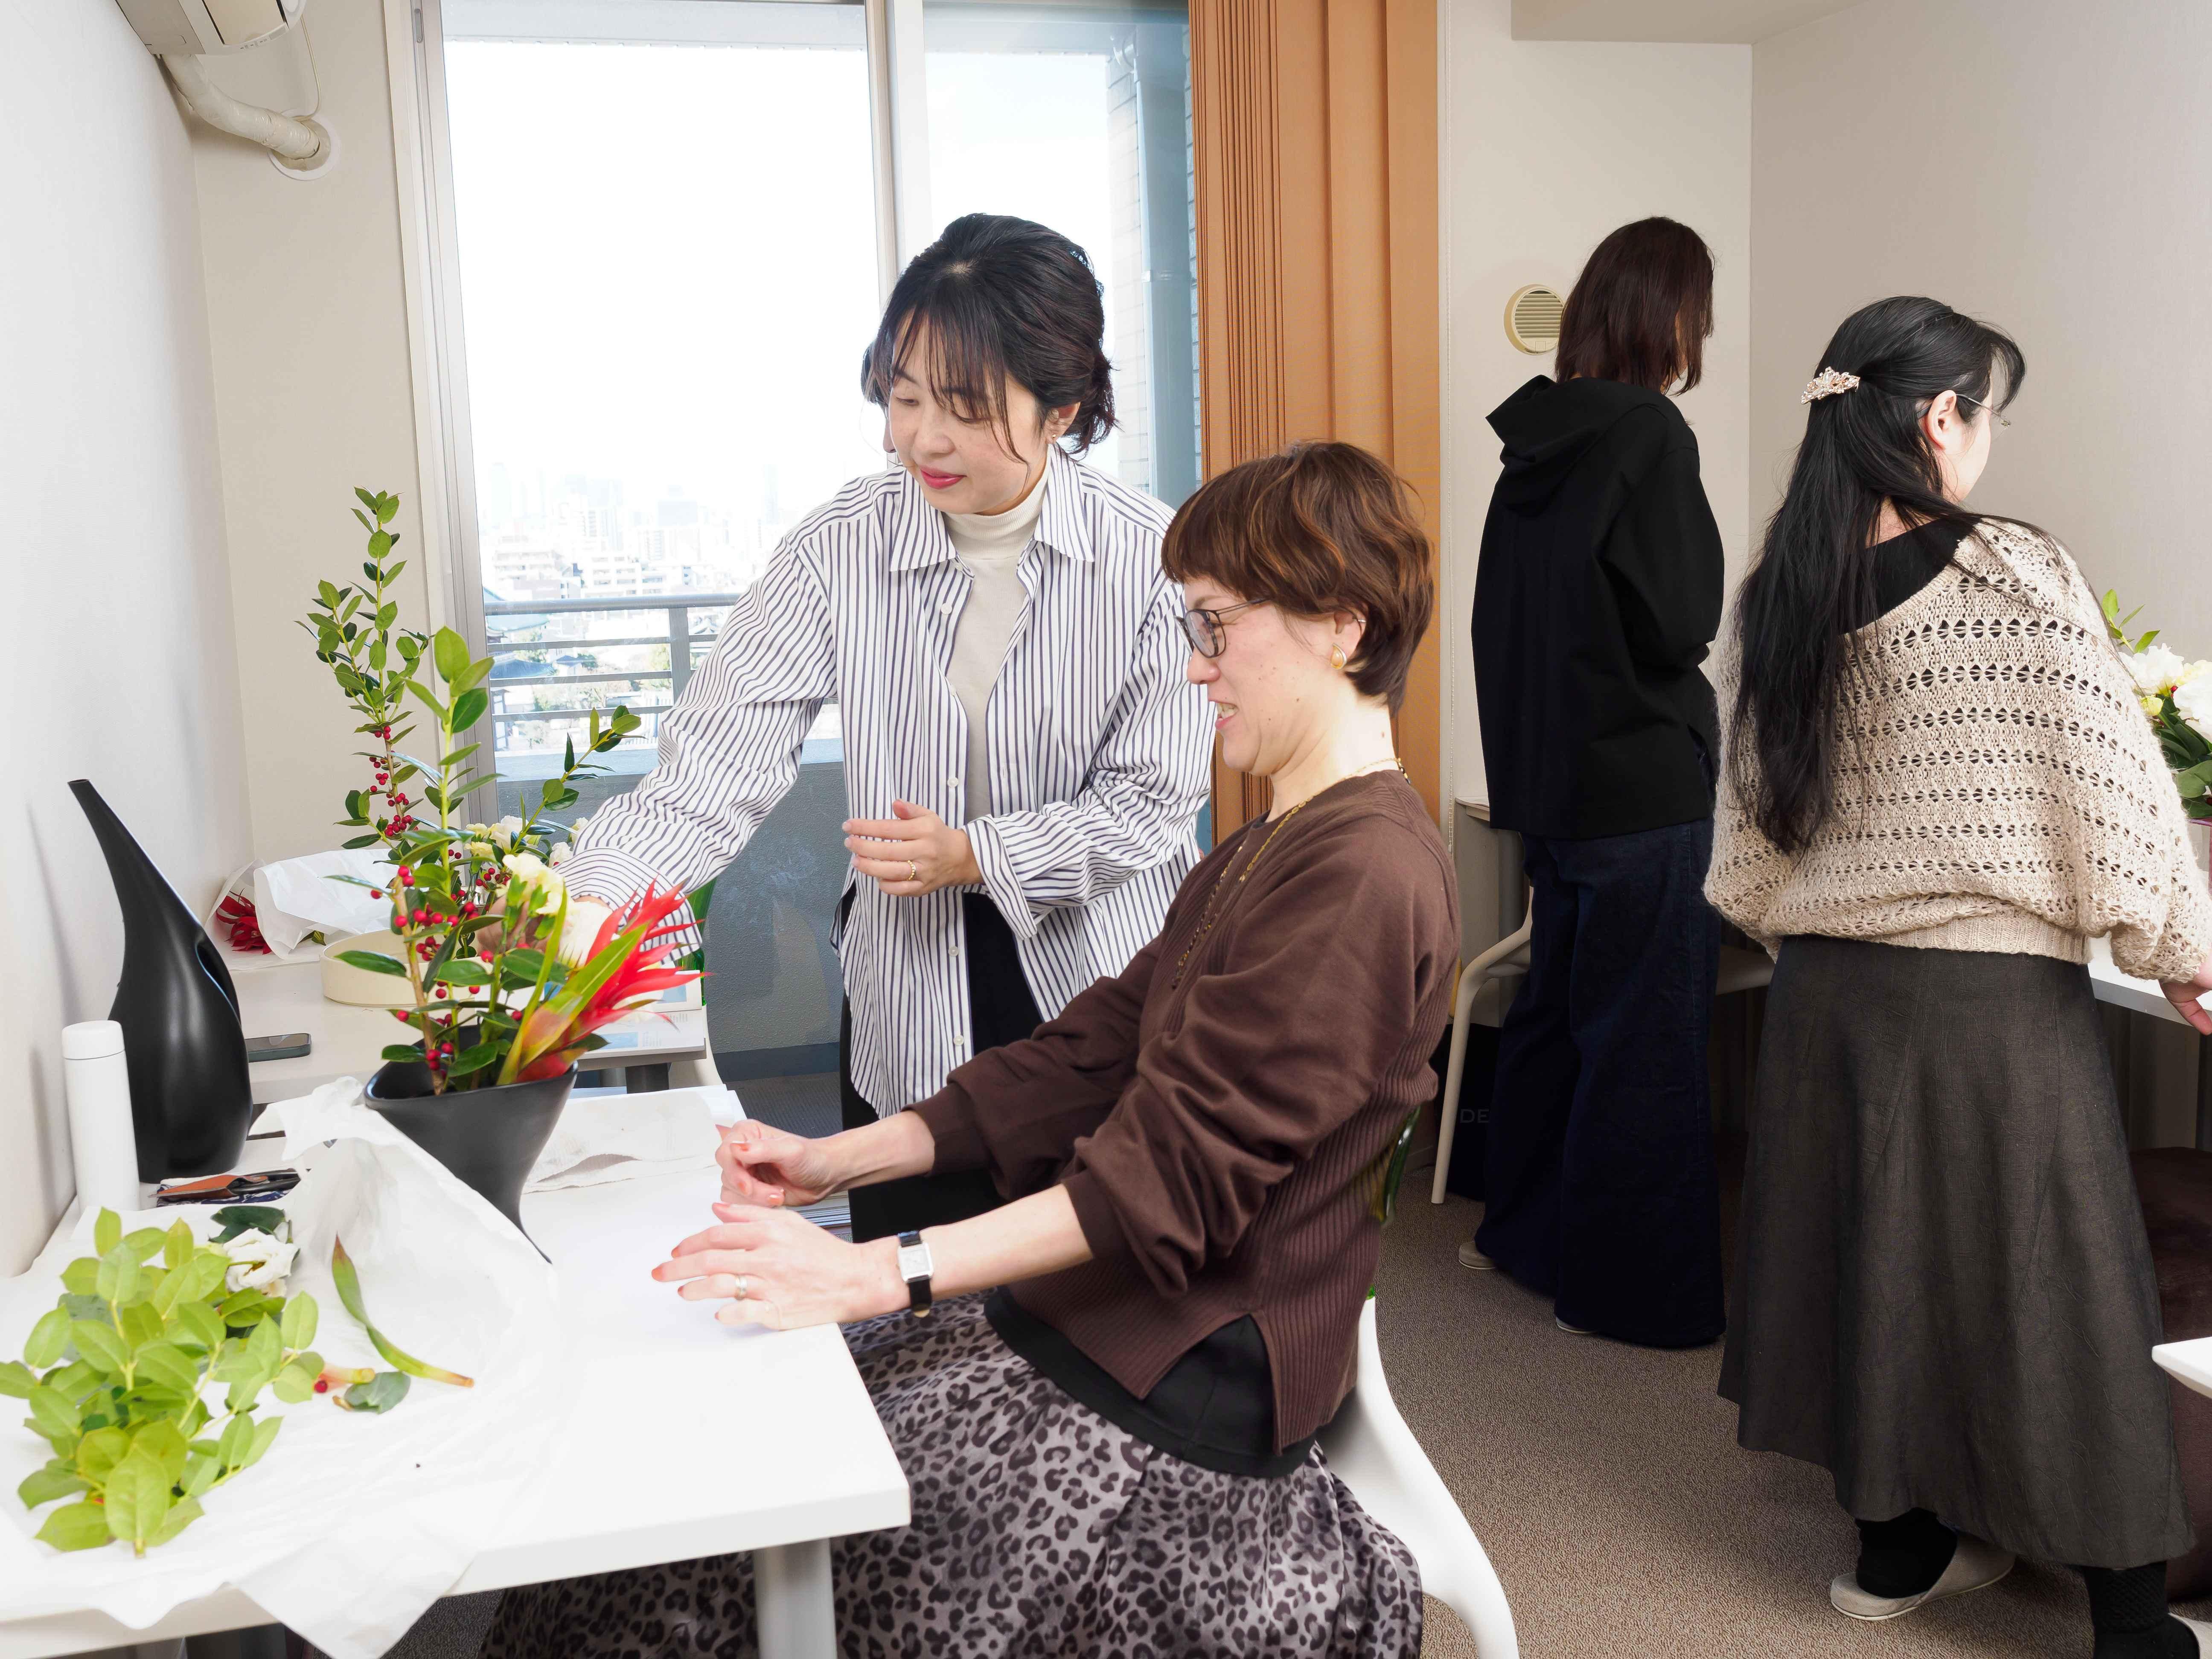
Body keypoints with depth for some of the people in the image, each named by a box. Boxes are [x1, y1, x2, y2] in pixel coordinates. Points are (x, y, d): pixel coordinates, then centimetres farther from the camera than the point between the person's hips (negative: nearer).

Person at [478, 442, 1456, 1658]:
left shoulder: (1364, 874, -19)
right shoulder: (1267, 851, 16)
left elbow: (1176, 1171, -25)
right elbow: (1091, 1055, 11)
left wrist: (877, 1274, -27)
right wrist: (837, 1163, 3)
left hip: (1185, 1387, -9)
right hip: (1100, 1322, 9)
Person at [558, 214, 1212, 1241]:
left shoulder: (1144, 555, -12)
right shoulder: (843, 548, -7)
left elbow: (1154, 798, -9)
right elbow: (721, 750, -14)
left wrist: (977, 855, -21)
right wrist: (589, 896, -29)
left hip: (1102, 995, -1)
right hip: (908, 1009, 1)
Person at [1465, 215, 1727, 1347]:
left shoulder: (1540, 438, 7)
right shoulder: (1647, 433, -16)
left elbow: (1506, 615, 13)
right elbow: (1683, 622, -18)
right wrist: (1708, 561, 2)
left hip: (1549, 775, 8)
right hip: (1641, 780, -8)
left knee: (1558, 1000, 21)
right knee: (1645, 1036, 2)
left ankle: (1517, 1228, 34)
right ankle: (1622, 1288, 13)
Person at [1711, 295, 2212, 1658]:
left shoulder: (1778, 600, 2)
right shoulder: (2020, 578, -14)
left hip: (1827, 986, 6)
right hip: (1993, 993, -5)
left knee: (1878, 1246, 17)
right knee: (2049, 1283, 6)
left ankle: (1903, 1546, 33)